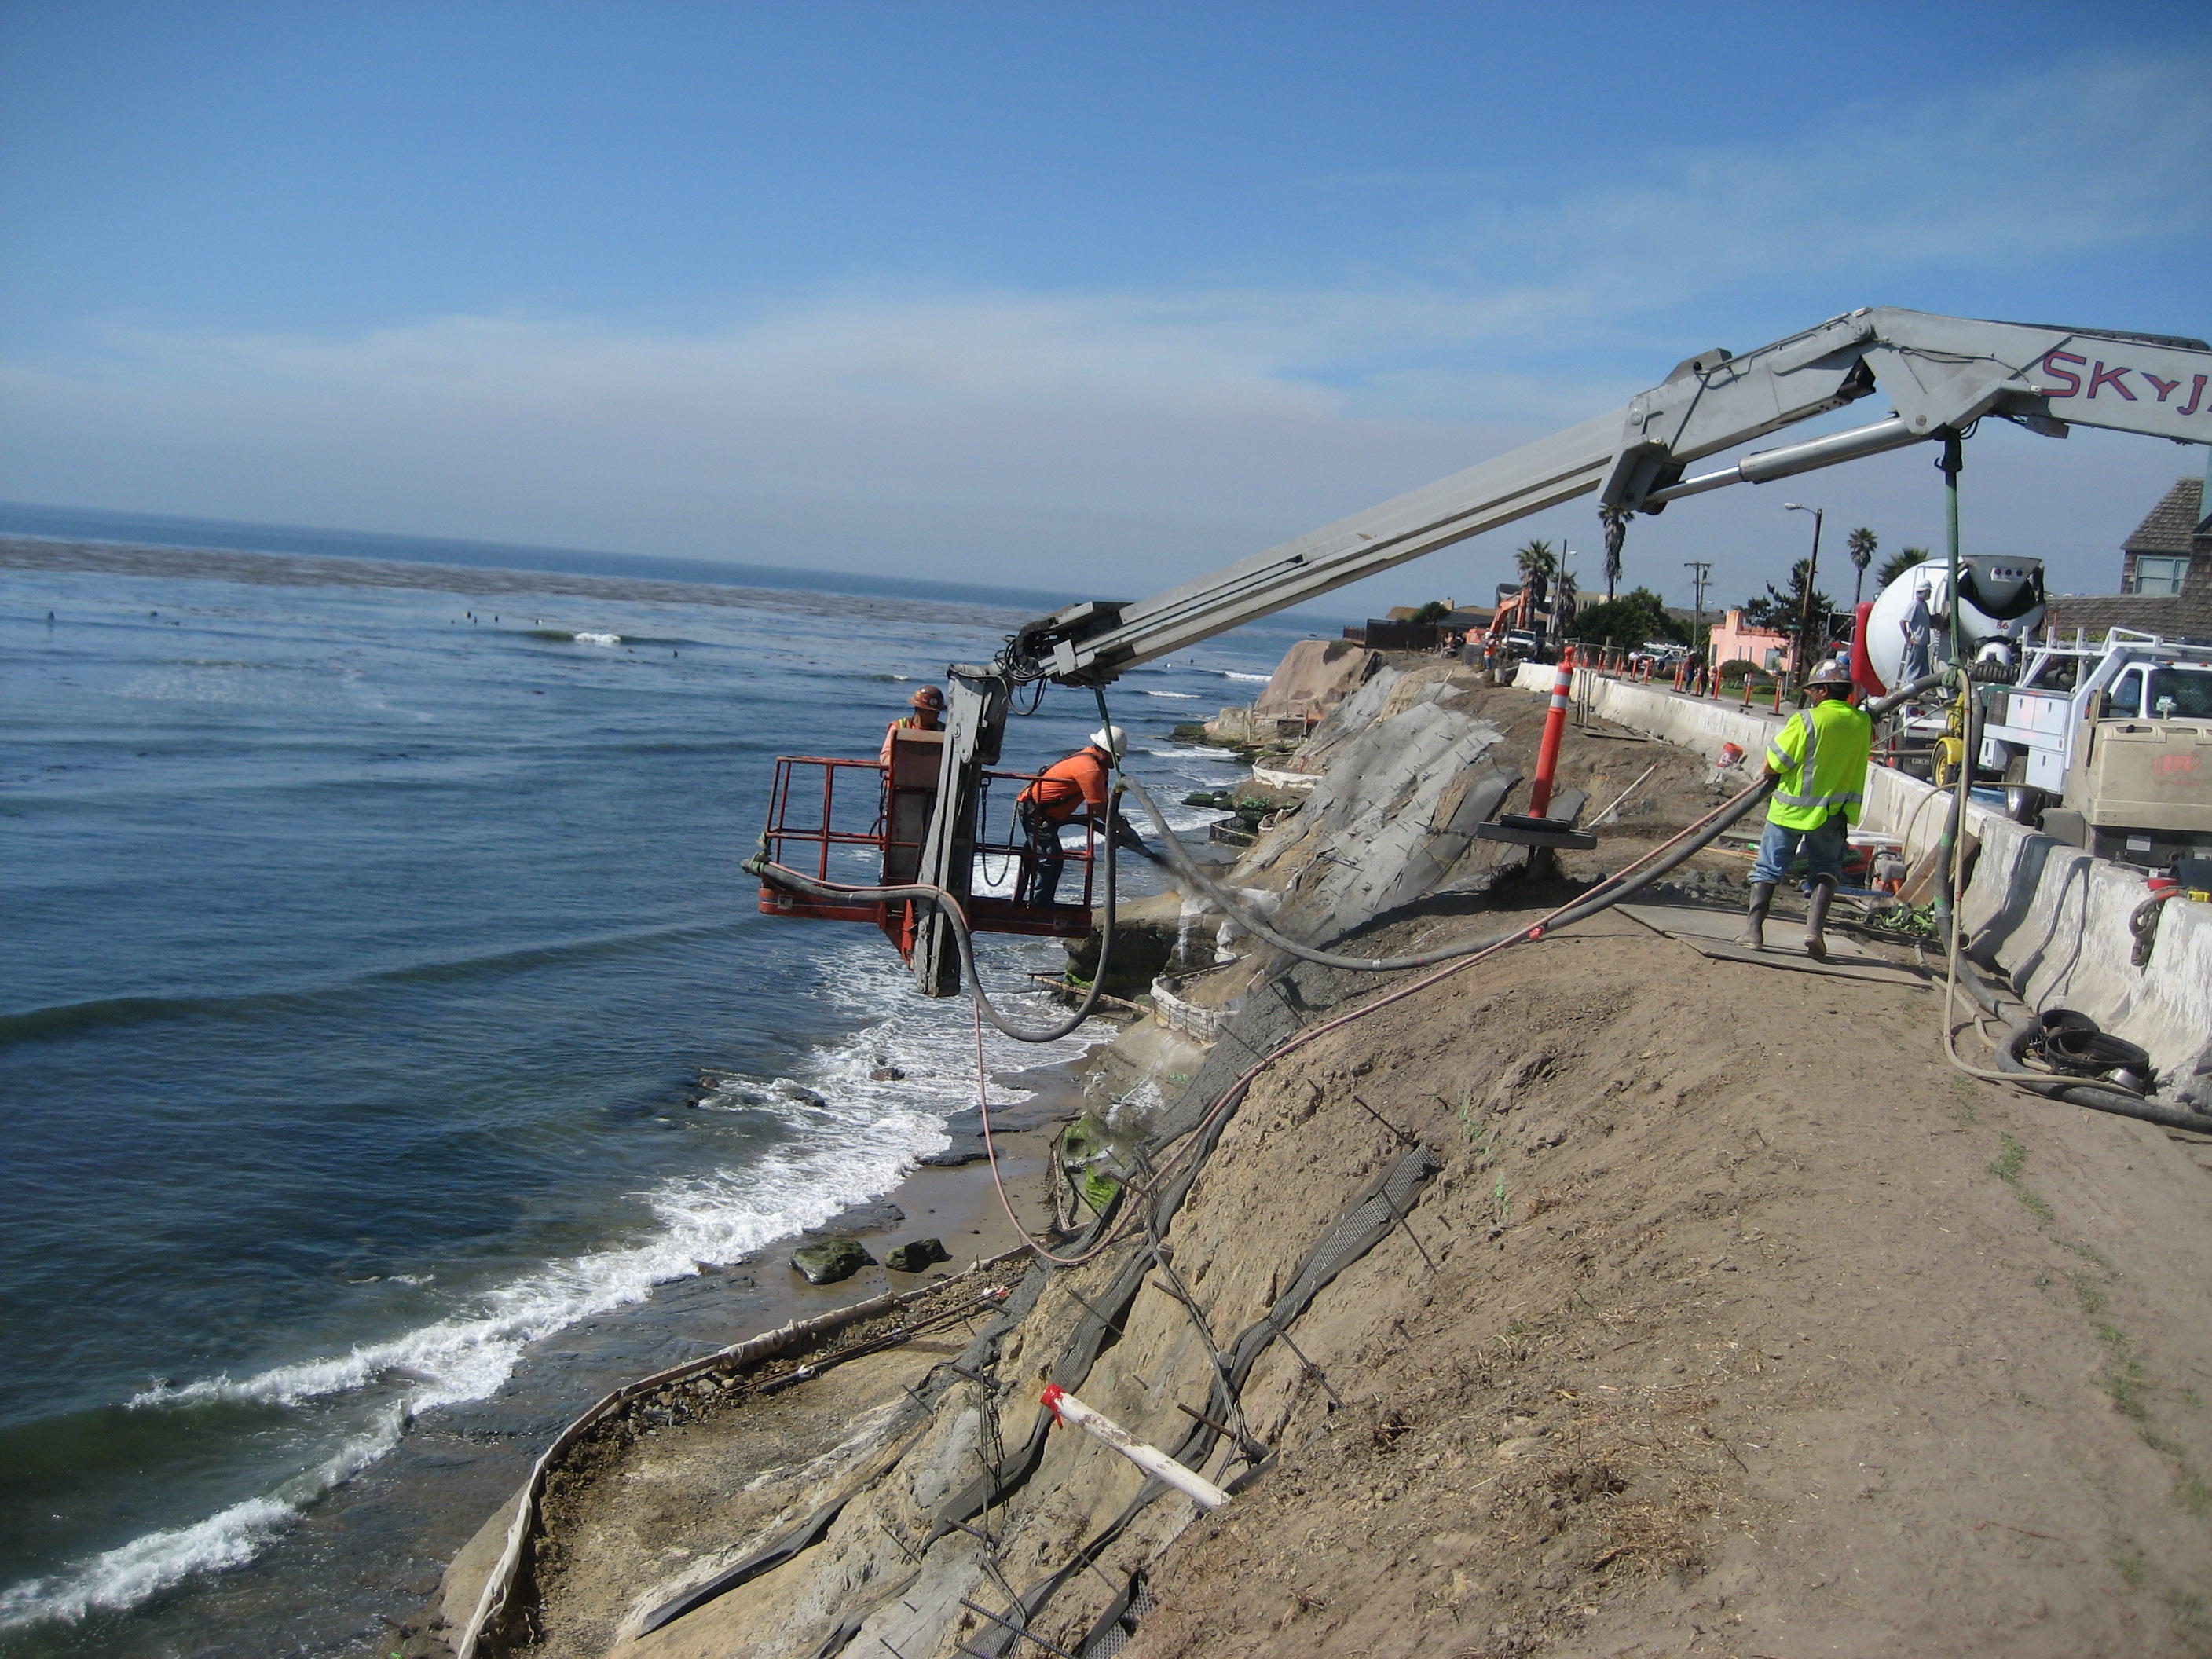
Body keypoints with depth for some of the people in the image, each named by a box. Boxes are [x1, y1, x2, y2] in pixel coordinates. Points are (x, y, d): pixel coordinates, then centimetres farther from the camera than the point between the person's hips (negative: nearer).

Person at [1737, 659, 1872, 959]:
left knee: (1769, 867, 8)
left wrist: (1769, 774, 8)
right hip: (1834, 813, 3)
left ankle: (1753, 928, 5)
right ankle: (1815, 926, -2)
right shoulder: (1864, 723, 1)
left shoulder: (1807, 720, -15)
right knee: (1825, 869, 16)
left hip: (1791, 809, -3)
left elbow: (1772, 766, -14)